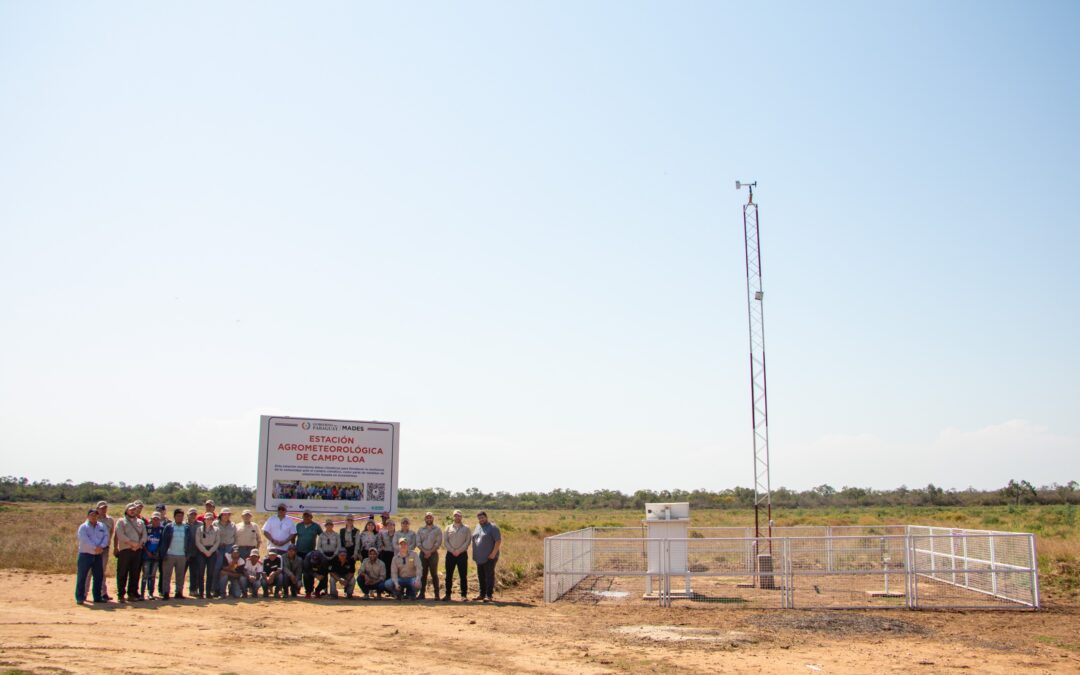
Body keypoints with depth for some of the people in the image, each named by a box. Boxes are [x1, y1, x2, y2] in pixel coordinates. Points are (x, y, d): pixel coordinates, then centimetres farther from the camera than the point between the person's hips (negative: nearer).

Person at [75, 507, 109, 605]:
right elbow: (84, 539, -16)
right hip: (85, 554, -5)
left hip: (98, 555, 5)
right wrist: (95, 547, -24)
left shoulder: (102, 526, 12)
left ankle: (97, 597, 15)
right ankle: (80, 598, 2)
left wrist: (101, 547, -17)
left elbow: (106, 536, 1)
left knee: (99, 576, 7)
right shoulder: (83, 527, -2)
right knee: (82, 577, -3)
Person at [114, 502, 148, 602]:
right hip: (125, 549, -4)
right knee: (122, 573, -3)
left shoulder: (141, 522, 19)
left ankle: (132, 593, 11)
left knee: (135, 573, 5)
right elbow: (120, 535, -8)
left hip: (138, 550, 4)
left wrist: (140, 544, -9)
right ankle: (120, 594, 0)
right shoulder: (121, 521, 6)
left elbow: (144, 535, 10)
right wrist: (131, 543, -15)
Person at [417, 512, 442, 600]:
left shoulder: (437, 529, 4)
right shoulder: (420, 530, 12)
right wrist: (425, 551, -9)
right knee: (423, 573, 2)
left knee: (434, 573, -5)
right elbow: (418, 542, 5)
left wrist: (430, 552, -12)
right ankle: (422, 593, 5)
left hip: (433, 553, -3)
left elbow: (438, 542, -4)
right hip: (423, 553, 3)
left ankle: (437, 594, -4)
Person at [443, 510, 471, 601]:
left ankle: (464, 595, 1)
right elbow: (445, 541, 4)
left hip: (462, 554, -2)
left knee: (463, 575, -2)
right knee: (449, 575, 3)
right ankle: (448, 594, 10)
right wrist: (452, 551, -9)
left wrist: (459, 551, -12)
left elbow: (468, 541, -3)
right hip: (450, 554, 2)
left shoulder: (466, 528, 5)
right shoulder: (448, 528, 10)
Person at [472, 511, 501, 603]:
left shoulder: (492, 527, -9)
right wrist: (474, 554, 13)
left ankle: (489, 595, -4)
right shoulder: (477, 527, 13)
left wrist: (493, 553, -18)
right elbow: (474, 540, 21)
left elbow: (498, 541, -14)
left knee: (489, 576, -5)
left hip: (489, 557, -7)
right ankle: (482, 594, 19)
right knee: (481, 577, 11)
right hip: (479, 557, 7)